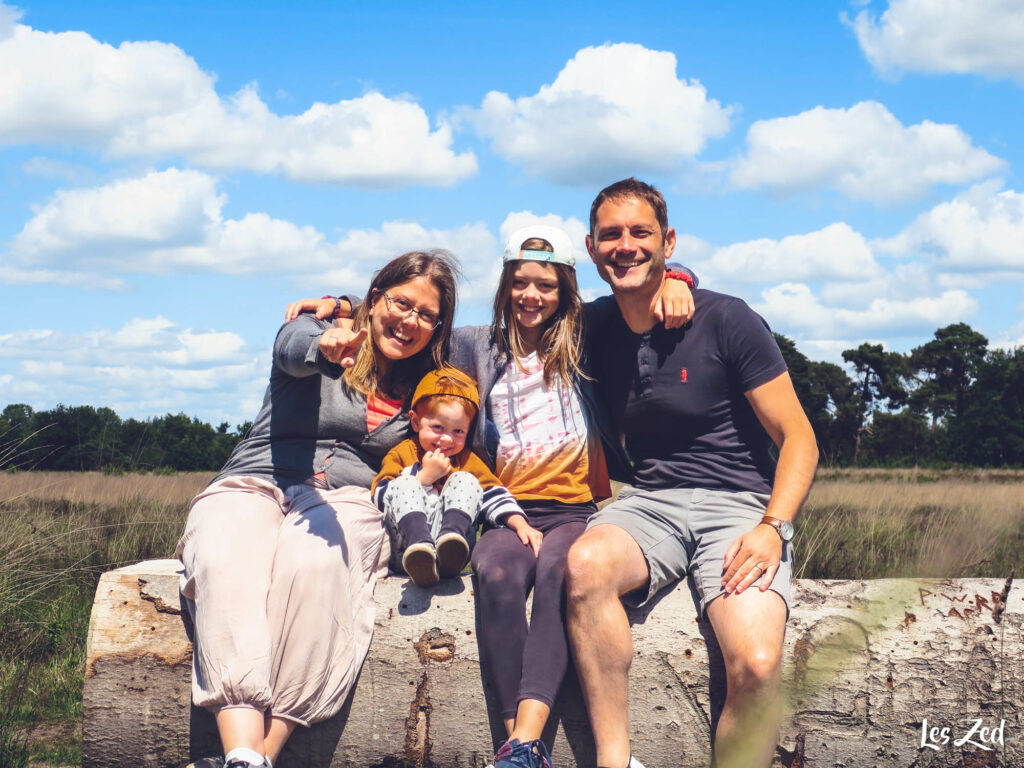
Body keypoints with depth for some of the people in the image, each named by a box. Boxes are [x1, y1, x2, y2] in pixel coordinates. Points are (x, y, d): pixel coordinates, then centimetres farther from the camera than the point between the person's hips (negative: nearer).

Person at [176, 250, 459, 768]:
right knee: (225, 564, -37)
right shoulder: (315, 333, 9)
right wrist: (324, 346, -41)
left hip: (346, 498, 1)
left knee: (313, 561, -37)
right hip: (253, 485, -1)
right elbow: (294, 346, -14)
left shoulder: (426, 390, 20)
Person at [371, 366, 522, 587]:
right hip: (404, 550, -1)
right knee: (404, 484, -18)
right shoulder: (401, 454, 16)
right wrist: (425, 476, -3)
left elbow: (496, 497, 12)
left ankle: (452, 535, -42)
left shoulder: (468, 461, 22)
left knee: (465, 481, -10)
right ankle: (418, 543, -48)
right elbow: (380, 497, 2)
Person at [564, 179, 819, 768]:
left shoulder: (726, 320, -3)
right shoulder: (596, 329, 10)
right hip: (648, 502, 3)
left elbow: (798, 438, -1)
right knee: (585, 563, -33)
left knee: (757, 664, -31)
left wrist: (772, 528, -17)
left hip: (738, 504, -3)